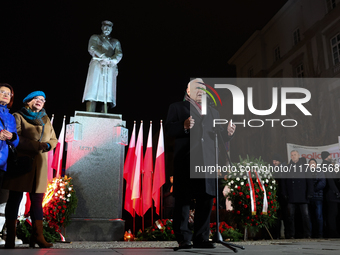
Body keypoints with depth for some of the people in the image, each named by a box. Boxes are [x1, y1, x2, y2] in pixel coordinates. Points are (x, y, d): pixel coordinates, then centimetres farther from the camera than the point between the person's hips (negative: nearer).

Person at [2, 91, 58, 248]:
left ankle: (38, 236, 4)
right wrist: (37, 145, -18)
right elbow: (16, 137, -10)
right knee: (15, 198, -2)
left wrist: (48, 145, -4)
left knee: (37, 200, 2)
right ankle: (10, 238, 4)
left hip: (39, 165, 5)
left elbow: (54, 139, 19)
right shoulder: (18, 117, 5)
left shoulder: (45, 120, 21)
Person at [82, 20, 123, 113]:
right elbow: (92, 49, 1)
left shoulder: (116, 42, 26)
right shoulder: (95, 37, 20)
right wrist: (105, 57, -13)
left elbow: (119, 54, 9)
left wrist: (111, 61, -13)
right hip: (97, 65, -2)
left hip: (110, 67, 2)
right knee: (93, 91, -15)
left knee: (107, 93, -12)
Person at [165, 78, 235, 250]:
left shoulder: (212, 112, 26)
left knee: (206, 200, 3)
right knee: (183, 199, -3)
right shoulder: (177, 107, 13)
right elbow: (169, 129, -1)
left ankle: (201, 238, 12)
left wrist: (228, 132, -3)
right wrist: (184, 125, -20)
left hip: (207, 161, 4)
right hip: (185, 161, -4)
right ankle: (183, 239, 5)